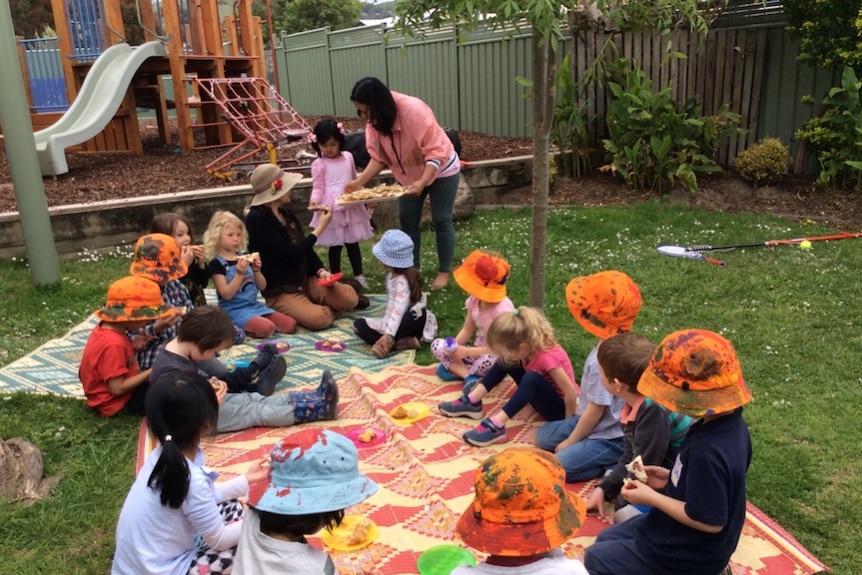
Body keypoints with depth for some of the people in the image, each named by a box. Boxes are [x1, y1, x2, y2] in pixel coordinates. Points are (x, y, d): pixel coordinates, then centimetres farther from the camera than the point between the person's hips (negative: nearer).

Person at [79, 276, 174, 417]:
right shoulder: (114, 343, -30)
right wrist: (150, 372, -22)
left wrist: (134, 347, -5)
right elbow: (117, 388, -28)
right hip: (116, 402, -10)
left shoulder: (105, 328, -3)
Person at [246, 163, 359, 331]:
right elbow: (291, 254, -20)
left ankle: (321, 305, 15)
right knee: (319, 318, -31)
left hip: (305, 281, 7)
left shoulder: (285, 212, 9)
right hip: (280, 292, -7)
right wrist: (321, 226, -11)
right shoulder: (256, 219, -16)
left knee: (350, 298, -14)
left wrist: (321, 271, -5)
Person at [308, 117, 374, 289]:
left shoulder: (348, 157, 9)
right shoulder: (319, 164, -5)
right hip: (332, 208, -4)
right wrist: (315, 200, -26)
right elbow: (318, 187, -8)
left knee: (353, 243, 11)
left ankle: (359, 276, 19)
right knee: (335, 245, 3)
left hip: (351, 206, 4)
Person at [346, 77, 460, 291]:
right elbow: (378, 157, -11)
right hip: (408, 174, 6)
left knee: (441, 220, 1)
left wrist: (422, 183, -46)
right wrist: (360, 181, -25)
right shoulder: (374, 120, -17)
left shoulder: (415, 111, -36)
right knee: (407, 219, 8)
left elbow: (436, 152, -35)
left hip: (441, 169, -6)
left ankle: (444, 272, 14)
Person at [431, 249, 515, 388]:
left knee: (487, 361, -43)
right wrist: (454, 345, -18)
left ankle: (456, 369, -15)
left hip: (498, 356, -7)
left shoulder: (502, 309, -28)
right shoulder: (474, 300, -6)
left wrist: (466, 352, -27)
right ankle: (469, 376, -20)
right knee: (437, 345, -7)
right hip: (479, 351, 8)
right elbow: (467, 330, 3)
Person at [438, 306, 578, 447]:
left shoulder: (548, 357, -33)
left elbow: (571, 392, -30)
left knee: (532, 377, -37)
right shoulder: (530, 346, -11)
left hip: (558, 407, -8)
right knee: (505, 362, -3)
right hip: (541, 397, 8)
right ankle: (472, 402, -7)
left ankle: (496, 426, -36)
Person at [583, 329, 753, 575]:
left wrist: (652, 498, -19)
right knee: (606, 539, 23)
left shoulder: (707, 452, -37)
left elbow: (710, 522, -28)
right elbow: (714, 483, 6)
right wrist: (672, 478, 0)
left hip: (688, 555, -9)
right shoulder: (730, 424, -8)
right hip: (682, 534, 9)